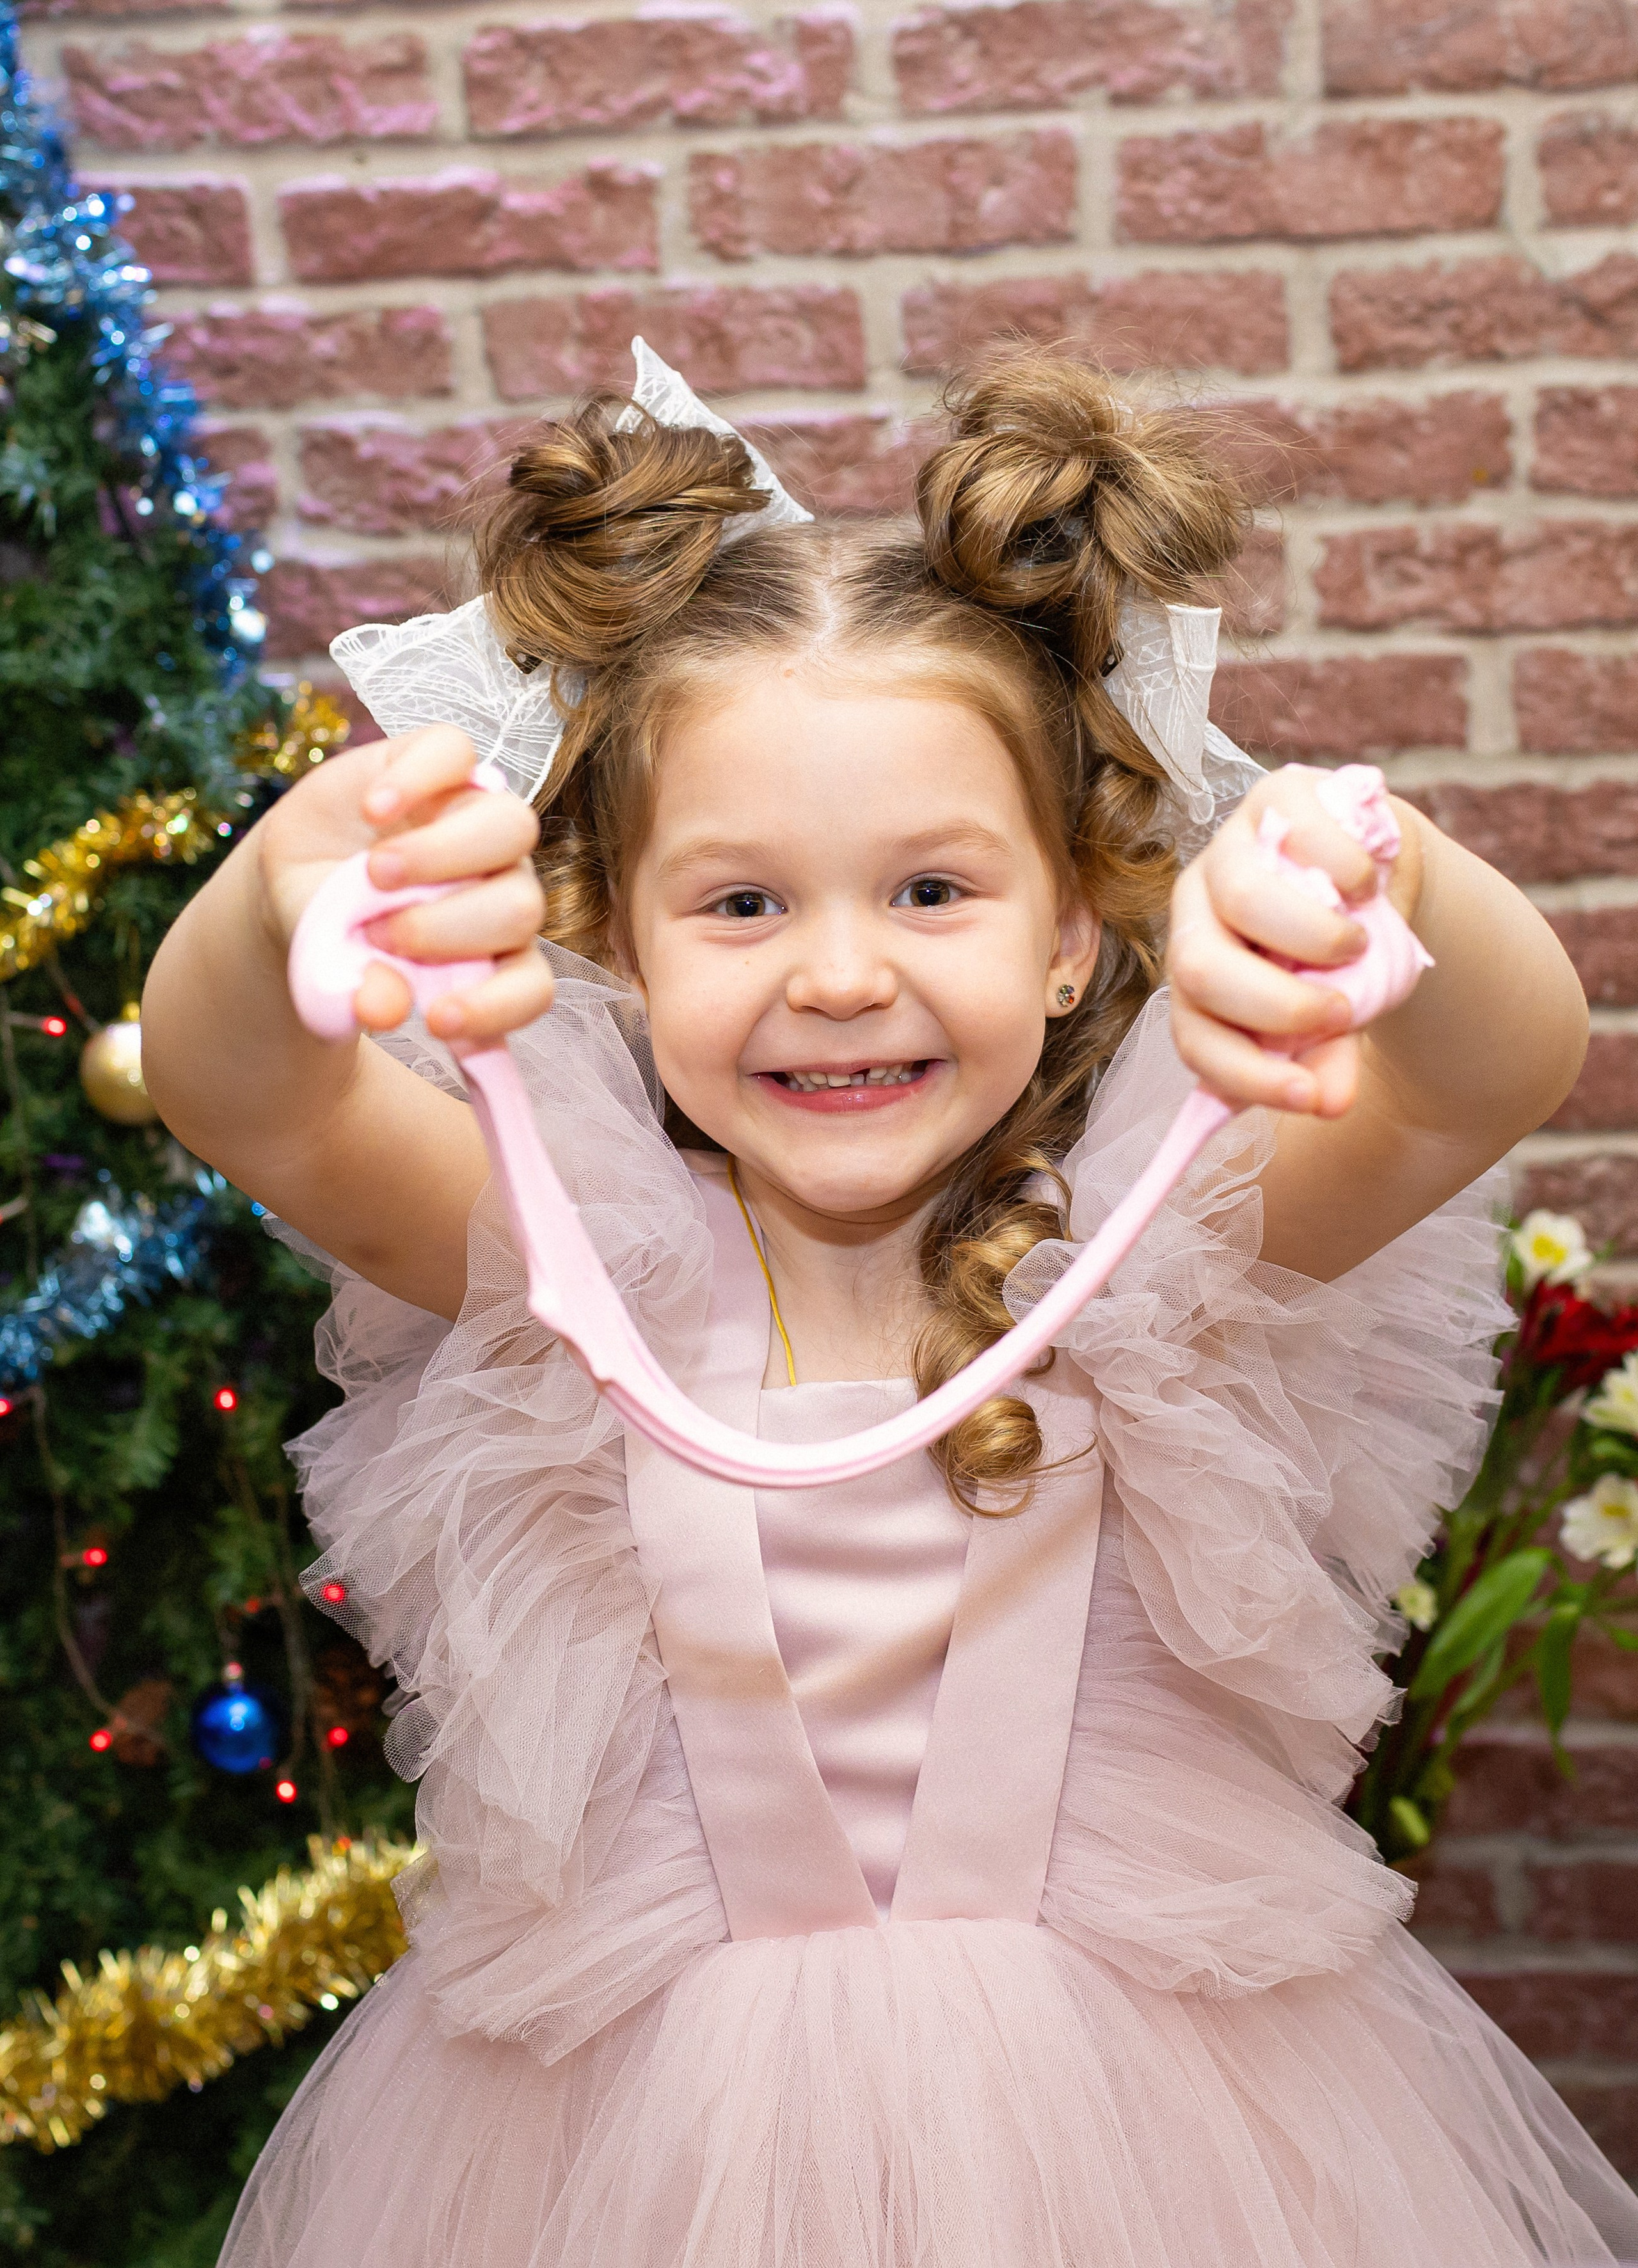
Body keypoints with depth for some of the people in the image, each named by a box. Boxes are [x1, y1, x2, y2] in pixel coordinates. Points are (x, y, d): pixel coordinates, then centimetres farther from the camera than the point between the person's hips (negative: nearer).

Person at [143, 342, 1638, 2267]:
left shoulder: (1173, 1226, -11)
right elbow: (229, 1094, -26)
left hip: (1140, 2104, 0)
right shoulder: (559, 1243, -11)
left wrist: (1382, 887, -50)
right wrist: (293, 894, -49)